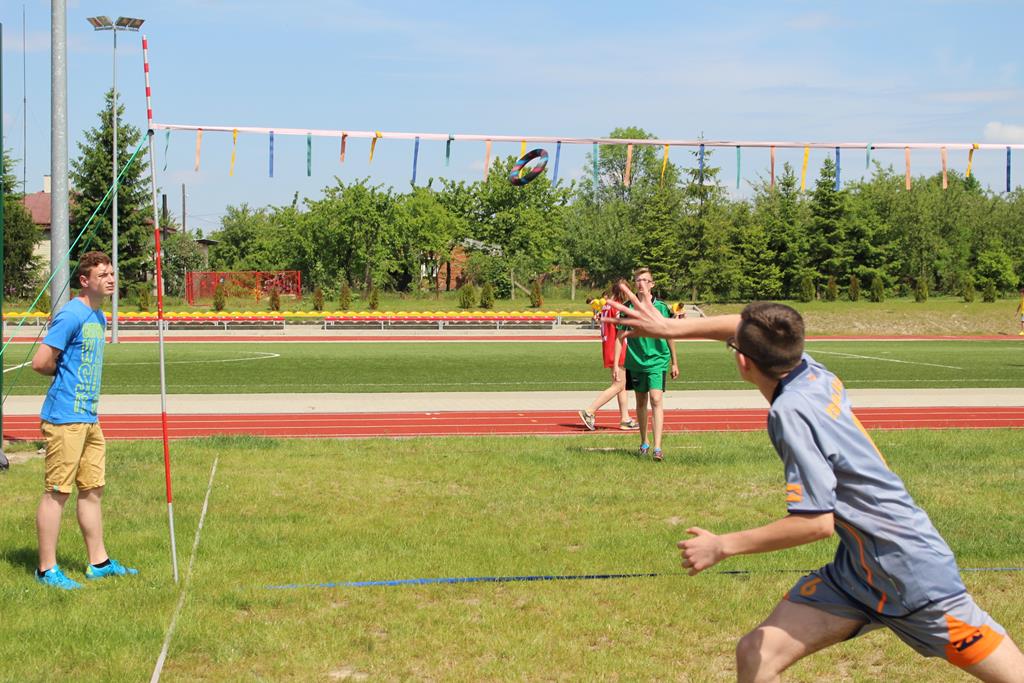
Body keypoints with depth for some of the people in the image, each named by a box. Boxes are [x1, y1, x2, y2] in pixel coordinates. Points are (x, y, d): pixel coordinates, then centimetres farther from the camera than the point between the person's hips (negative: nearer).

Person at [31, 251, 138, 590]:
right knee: (57, 492, -4)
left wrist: (74, 374, 9)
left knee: (93, 489, 13)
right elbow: (41, 362, -17)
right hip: (65, 418, -9)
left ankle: (98, 563, 21)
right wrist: (65, 373, -1)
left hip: (89, 418, 9)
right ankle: (47, 569, 3)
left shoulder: (99, 317, 15)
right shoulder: (71, 315, -14)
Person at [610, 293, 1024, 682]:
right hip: (855, 570, 9)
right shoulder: (812, 373, 0)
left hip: (911, 572, -8)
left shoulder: (791, 411, -23)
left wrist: (722, 547, -17)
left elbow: (816, 522, -24)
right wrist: (670, 328, 22)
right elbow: (743, 326, 20)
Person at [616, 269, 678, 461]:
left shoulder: (661, 307, -2)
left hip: (658, 360, -3)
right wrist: (616, 364, -1)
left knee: (656, 400, -15)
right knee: (641, 402, 13)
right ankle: (644, 443, 29)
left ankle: (657, 447, -19)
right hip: (636, 362, 3)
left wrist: (674, 363, 11)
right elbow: (620, 337, 4)